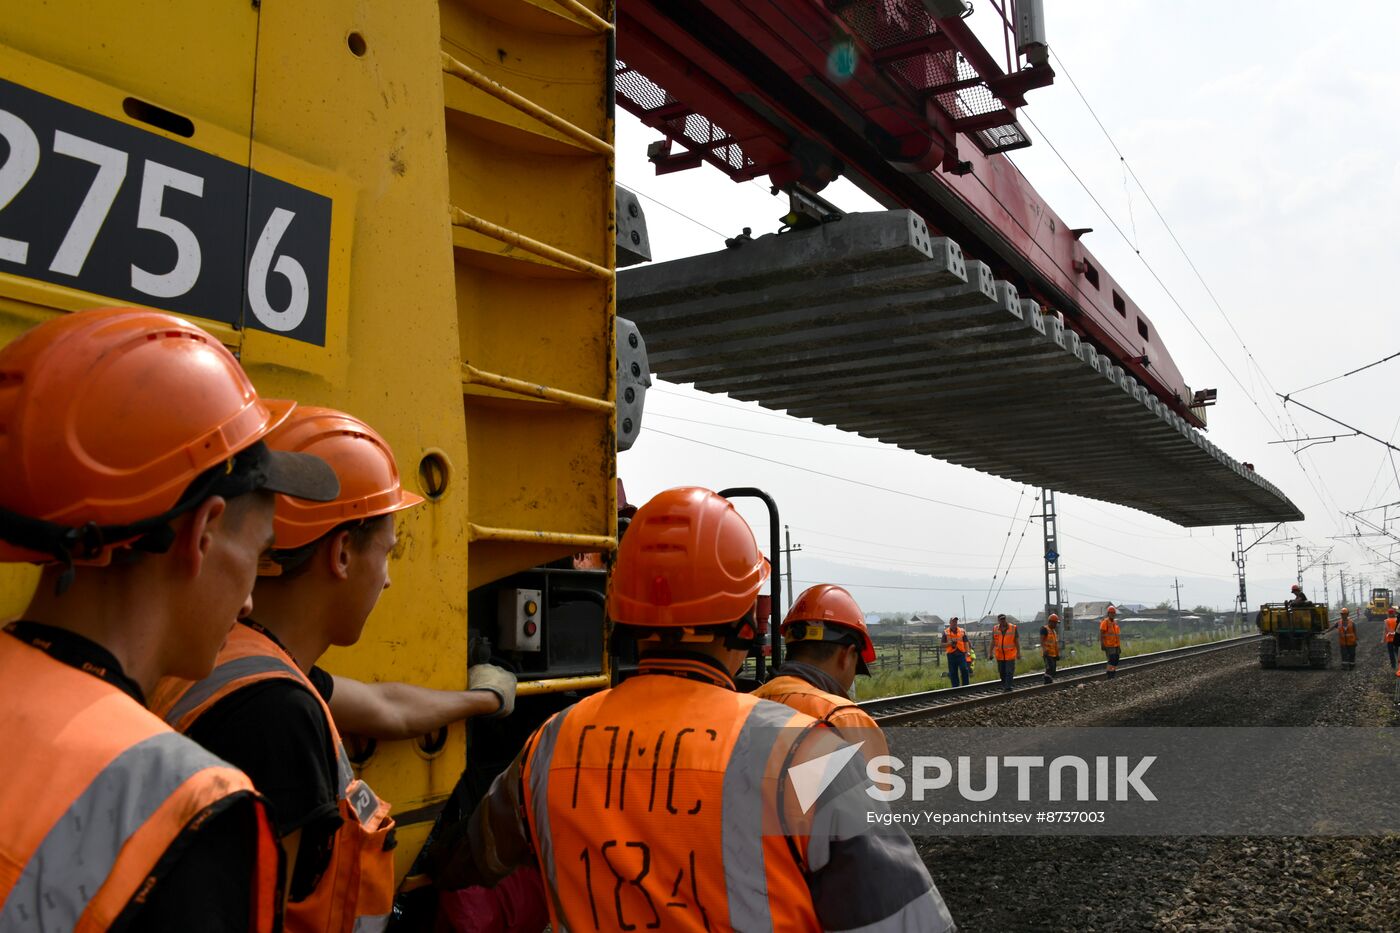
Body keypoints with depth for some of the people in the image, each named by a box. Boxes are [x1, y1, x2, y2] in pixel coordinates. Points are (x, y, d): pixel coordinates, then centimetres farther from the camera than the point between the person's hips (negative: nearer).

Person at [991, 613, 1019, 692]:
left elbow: (1017, 641, -2)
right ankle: (1004, 685, 27)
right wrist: (991, 653, 3)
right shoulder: (995, 629, 2)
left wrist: (1018, 653, -4)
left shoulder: (1013, 628, -5)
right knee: (1002, 672, 12)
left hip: (1010, 655, -3)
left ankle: (1008, 687, -3)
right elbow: (993, 642, 6)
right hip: (1000, 655, 3)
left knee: (1009, 672, -6)